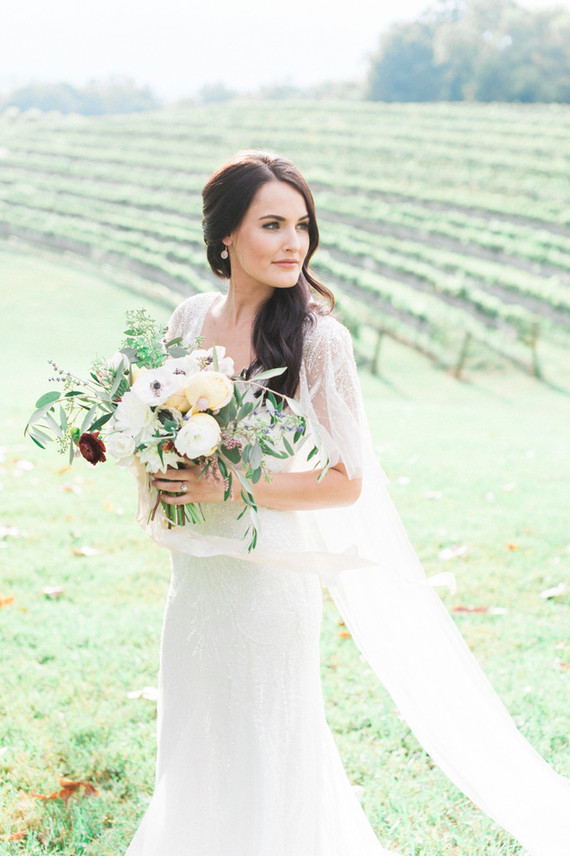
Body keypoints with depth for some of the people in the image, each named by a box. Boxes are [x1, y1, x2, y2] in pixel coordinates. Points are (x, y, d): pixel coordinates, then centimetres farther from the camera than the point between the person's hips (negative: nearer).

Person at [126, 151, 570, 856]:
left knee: (266, 765, 8)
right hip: (194, 579, 5)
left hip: (270, 580, -5)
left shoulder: (317, 337, -14)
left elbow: (347, 481, -13)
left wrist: (227, 486, -19)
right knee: (194, 757, 21)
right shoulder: (191, 319, 1)